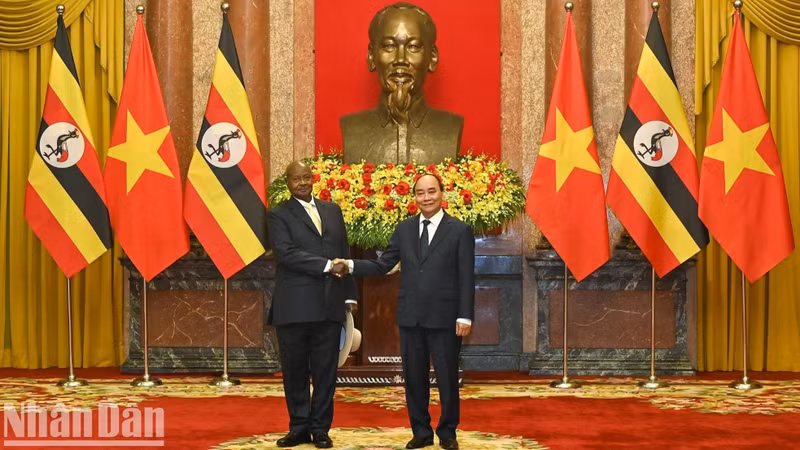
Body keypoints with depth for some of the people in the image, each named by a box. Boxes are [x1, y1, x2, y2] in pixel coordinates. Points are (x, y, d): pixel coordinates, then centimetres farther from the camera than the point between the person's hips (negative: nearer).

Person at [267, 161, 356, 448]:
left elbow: (345, 253, 15)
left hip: (330, 305, 3)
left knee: (326, 370, 5)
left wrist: (350, 293, 9)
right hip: (295, 306, -3)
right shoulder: (279, 215, 1)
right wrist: (326, 266, -17)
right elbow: (286, 253, -13)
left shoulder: (332, 210, 15)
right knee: (295, 371, 5)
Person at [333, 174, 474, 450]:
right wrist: (351, 266, -7)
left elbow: (466, 278, -4)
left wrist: (465, 316, -10)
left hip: (444, 318, -3)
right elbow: (383, 265, 7)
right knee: (414, 378, 10)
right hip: (411, 317, 4)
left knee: (447, 377, 4)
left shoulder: (460, 231, -2)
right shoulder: (404, 229, 9)